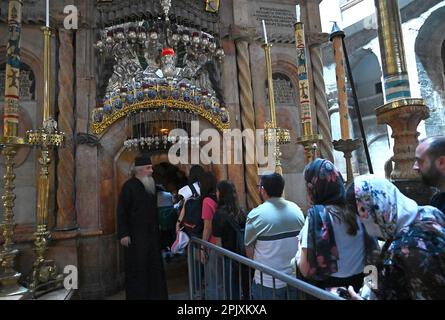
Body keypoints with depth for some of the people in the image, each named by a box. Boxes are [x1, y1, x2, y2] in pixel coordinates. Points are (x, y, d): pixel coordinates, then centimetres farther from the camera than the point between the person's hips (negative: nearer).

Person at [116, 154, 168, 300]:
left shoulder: (151, 185, 9)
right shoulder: (129, 186, -11)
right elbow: (121, 211, -13)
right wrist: (123, 234, -18)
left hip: (151, 233, 6)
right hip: (135, 234, -6)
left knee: (154, 265, 11)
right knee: (137, 267, 3)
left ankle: (155, 293, 23)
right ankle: (137, 294, 18)